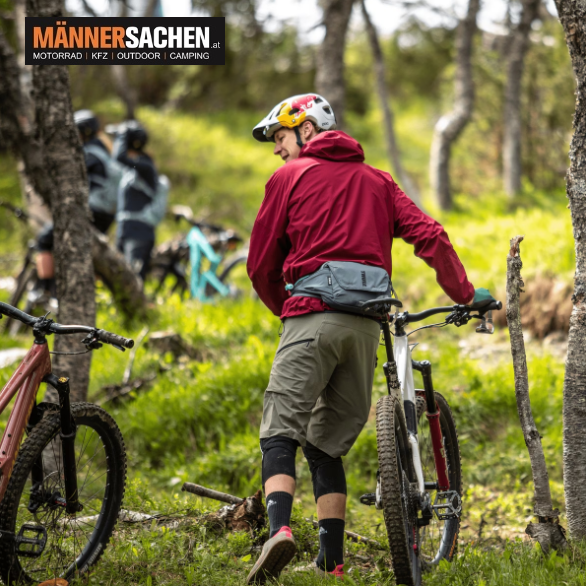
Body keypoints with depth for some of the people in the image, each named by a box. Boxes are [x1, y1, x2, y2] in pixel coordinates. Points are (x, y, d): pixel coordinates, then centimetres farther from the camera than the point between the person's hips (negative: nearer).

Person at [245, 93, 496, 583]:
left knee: (281, 433, -8)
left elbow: (261, 264, 10)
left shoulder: (290, 177, 9)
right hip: (366, 326, 5)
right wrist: (466, 295, 14)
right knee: (327, 444, 12)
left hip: (312, 317, -5)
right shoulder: (376, 180, 21)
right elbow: (429, 235, 9)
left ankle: (280, 528, -34)